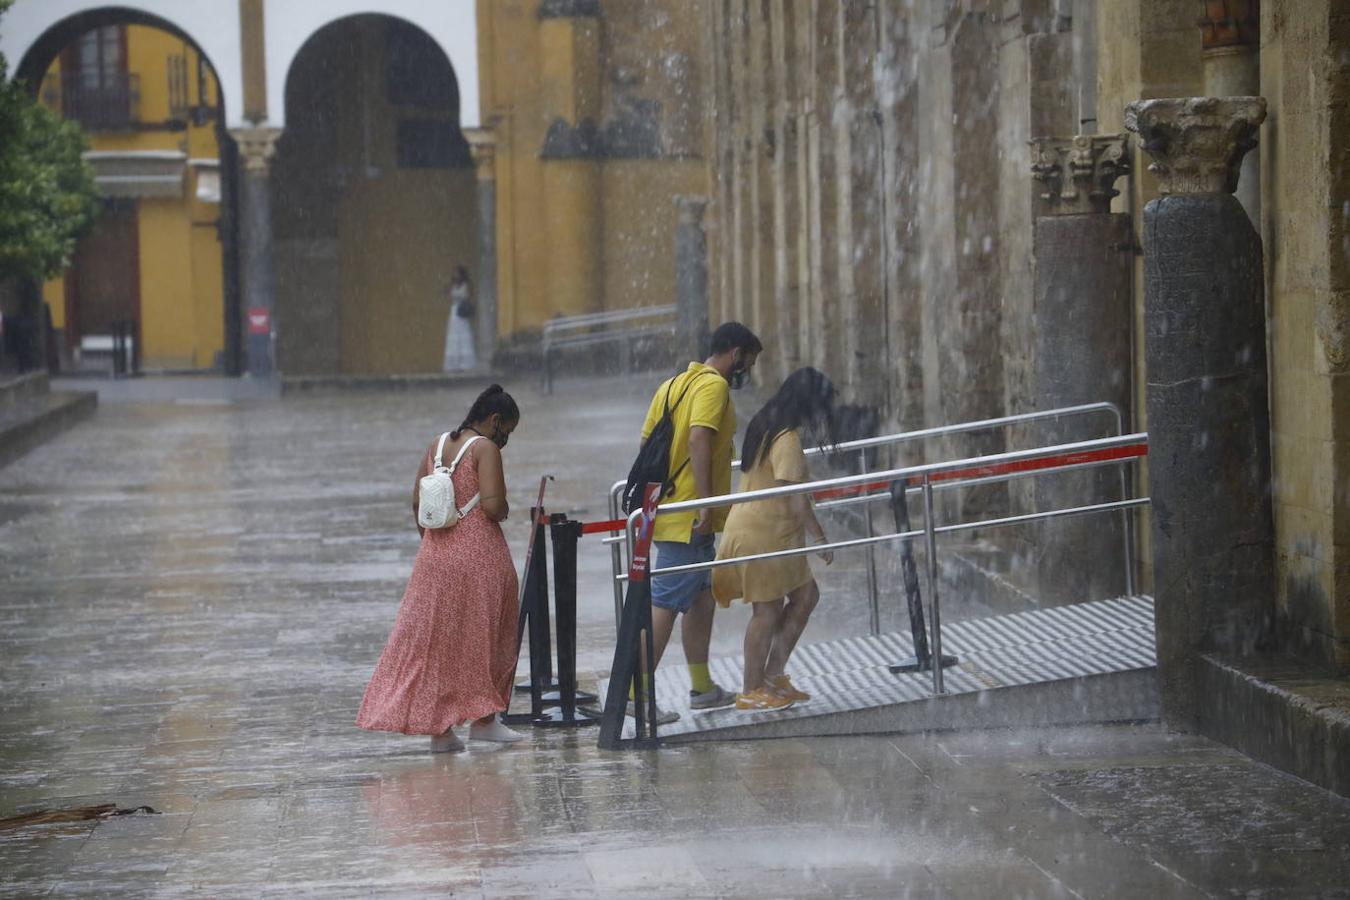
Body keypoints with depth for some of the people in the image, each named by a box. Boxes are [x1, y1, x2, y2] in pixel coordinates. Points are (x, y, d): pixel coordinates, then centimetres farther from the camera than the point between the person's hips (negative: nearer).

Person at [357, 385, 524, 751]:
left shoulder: (437, 445, 10)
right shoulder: (485, 449, -11)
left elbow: (417, 501, 12)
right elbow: (493, 505, -20)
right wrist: (503, 511, 2)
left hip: (435, 553, 6)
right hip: (478, 552, -6)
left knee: (431, 637, 7)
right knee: (481, 634, 6)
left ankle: (439, 728, 7)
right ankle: (483, 718, 10)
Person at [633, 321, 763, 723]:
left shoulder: (673, 385, 17)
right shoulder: (713, 385, -10)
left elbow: (648, 442, 17)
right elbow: (699, 439, -23)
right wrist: (706, 502, -26)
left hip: (664, 507, 10)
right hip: (689, 518, -10)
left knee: (702, 596, 18)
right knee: (666, 603, -10)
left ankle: (702, 687, 24)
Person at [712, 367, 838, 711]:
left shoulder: (767, 427, 13)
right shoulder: (787, 439, -19)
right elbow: (794, 497, -22)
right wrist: (819, 537, -14)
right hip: (762, 534, -10)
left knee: (805, 595, 14)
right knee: (768, 610, -2)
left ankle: (773, 674, 19)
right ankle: (751, 692, 7)